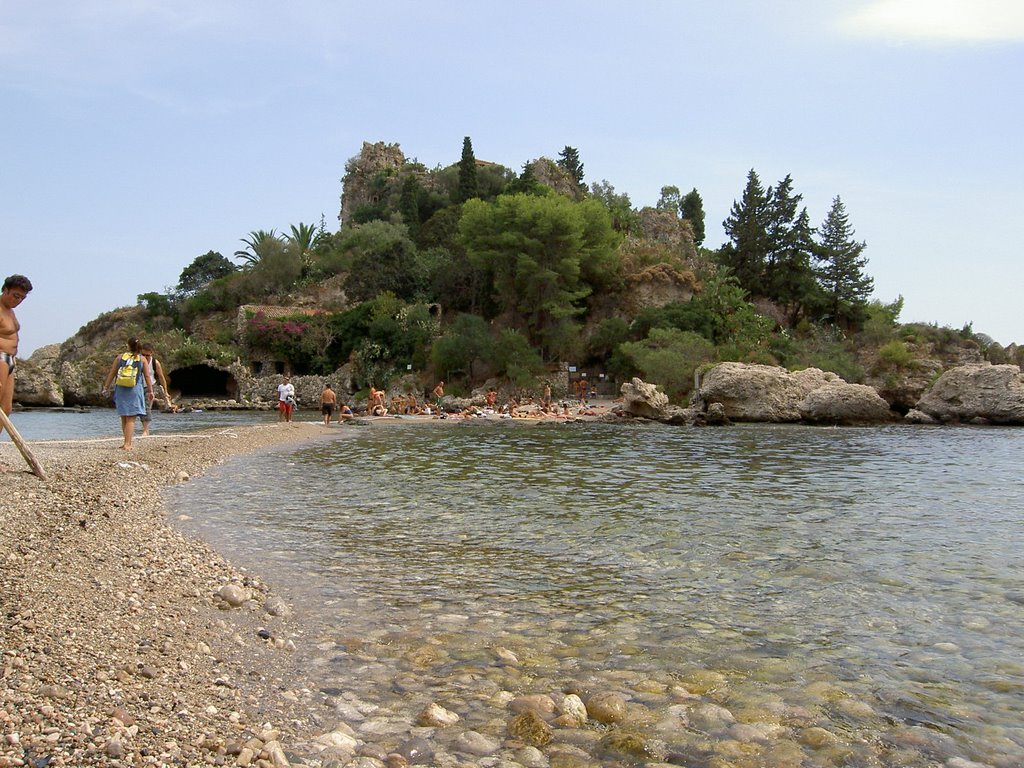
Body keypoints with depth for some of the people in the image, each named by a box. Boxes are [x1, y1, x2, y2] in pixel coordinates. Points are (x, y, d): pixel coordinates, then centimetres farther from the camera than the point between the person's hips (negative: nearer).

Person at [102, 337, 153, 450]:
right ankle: (127, 444, -11)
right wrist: (150, 391, 5)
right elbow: (147, 376, 0)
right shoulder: (142, 359, 2)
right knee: (131, 418, -2)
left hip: (120, 389, 2)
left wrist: (106, 387, 17)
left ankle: (128, 443, 21)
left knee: (124, 418, 14)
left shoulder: (120, 357, 7)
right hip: (134, 390, -2)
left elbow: (111, 374, 9)